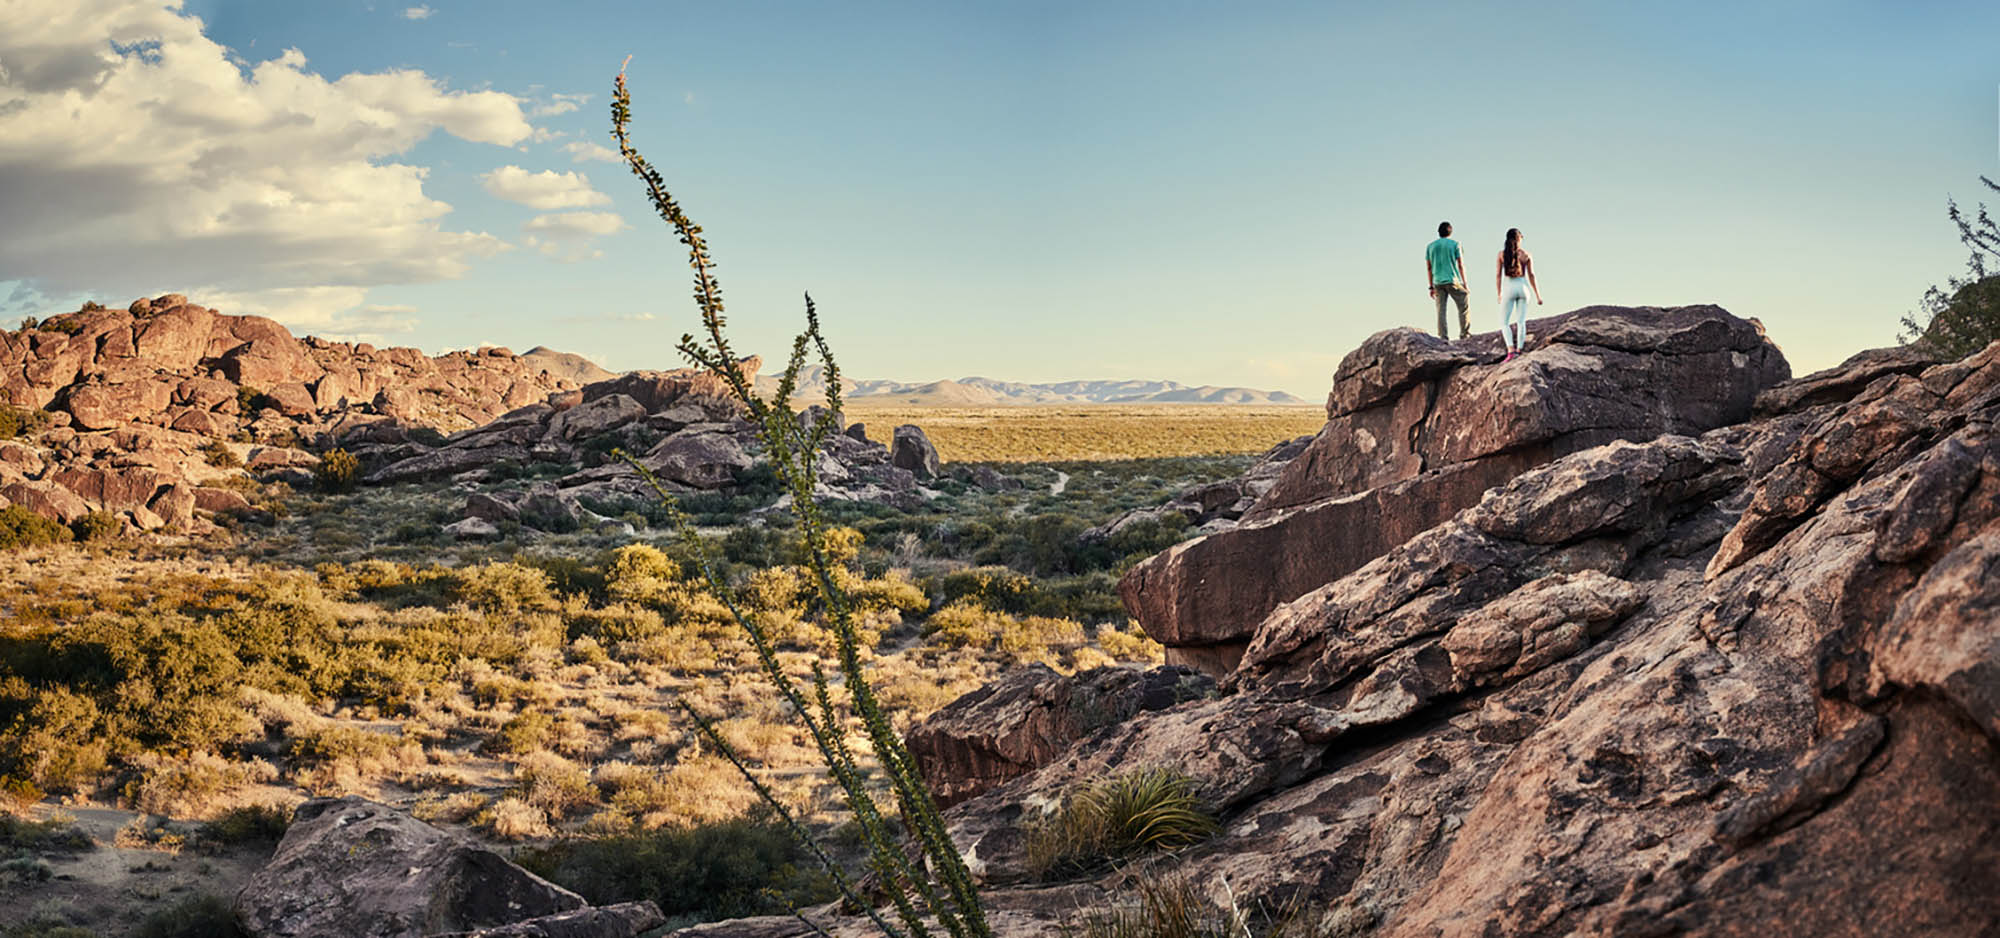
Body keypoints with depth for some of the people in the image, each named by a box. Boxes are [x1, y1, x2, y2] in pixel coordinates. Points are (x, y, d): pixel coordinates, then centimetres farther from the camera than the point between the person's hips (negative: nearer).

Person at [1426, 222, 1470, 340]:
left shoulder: (1430, 246, 10)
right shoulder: (1454, 244, 0)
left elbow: (1428, 268, 10)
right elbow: (1461, 265, -2)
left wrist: (1431, 287, 14)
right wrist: (1465, 283, 3)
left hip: (1438, 282, 3)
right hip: (1453, 281, -3)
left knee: (1441, 310, 1)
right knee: (1463, 307, 7)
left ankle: (1443, 337, -4)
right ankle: (1464, 333, 4)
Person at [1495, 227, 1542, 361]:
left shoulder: (1502, 254, -1)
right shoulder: (1526, 254, 1)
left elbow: (1498, 275, -2)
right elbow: (1531, 275, 1)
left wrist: (1498, 294, 6)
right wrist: (1537, 295, 6)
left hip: (1509, 288, -2)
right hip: (1523, 287, 2)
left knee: (1504, 322, 3)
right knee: (1521, 322, 10)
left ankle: (1511, 350, -15)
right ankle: (1519, 350, 6)